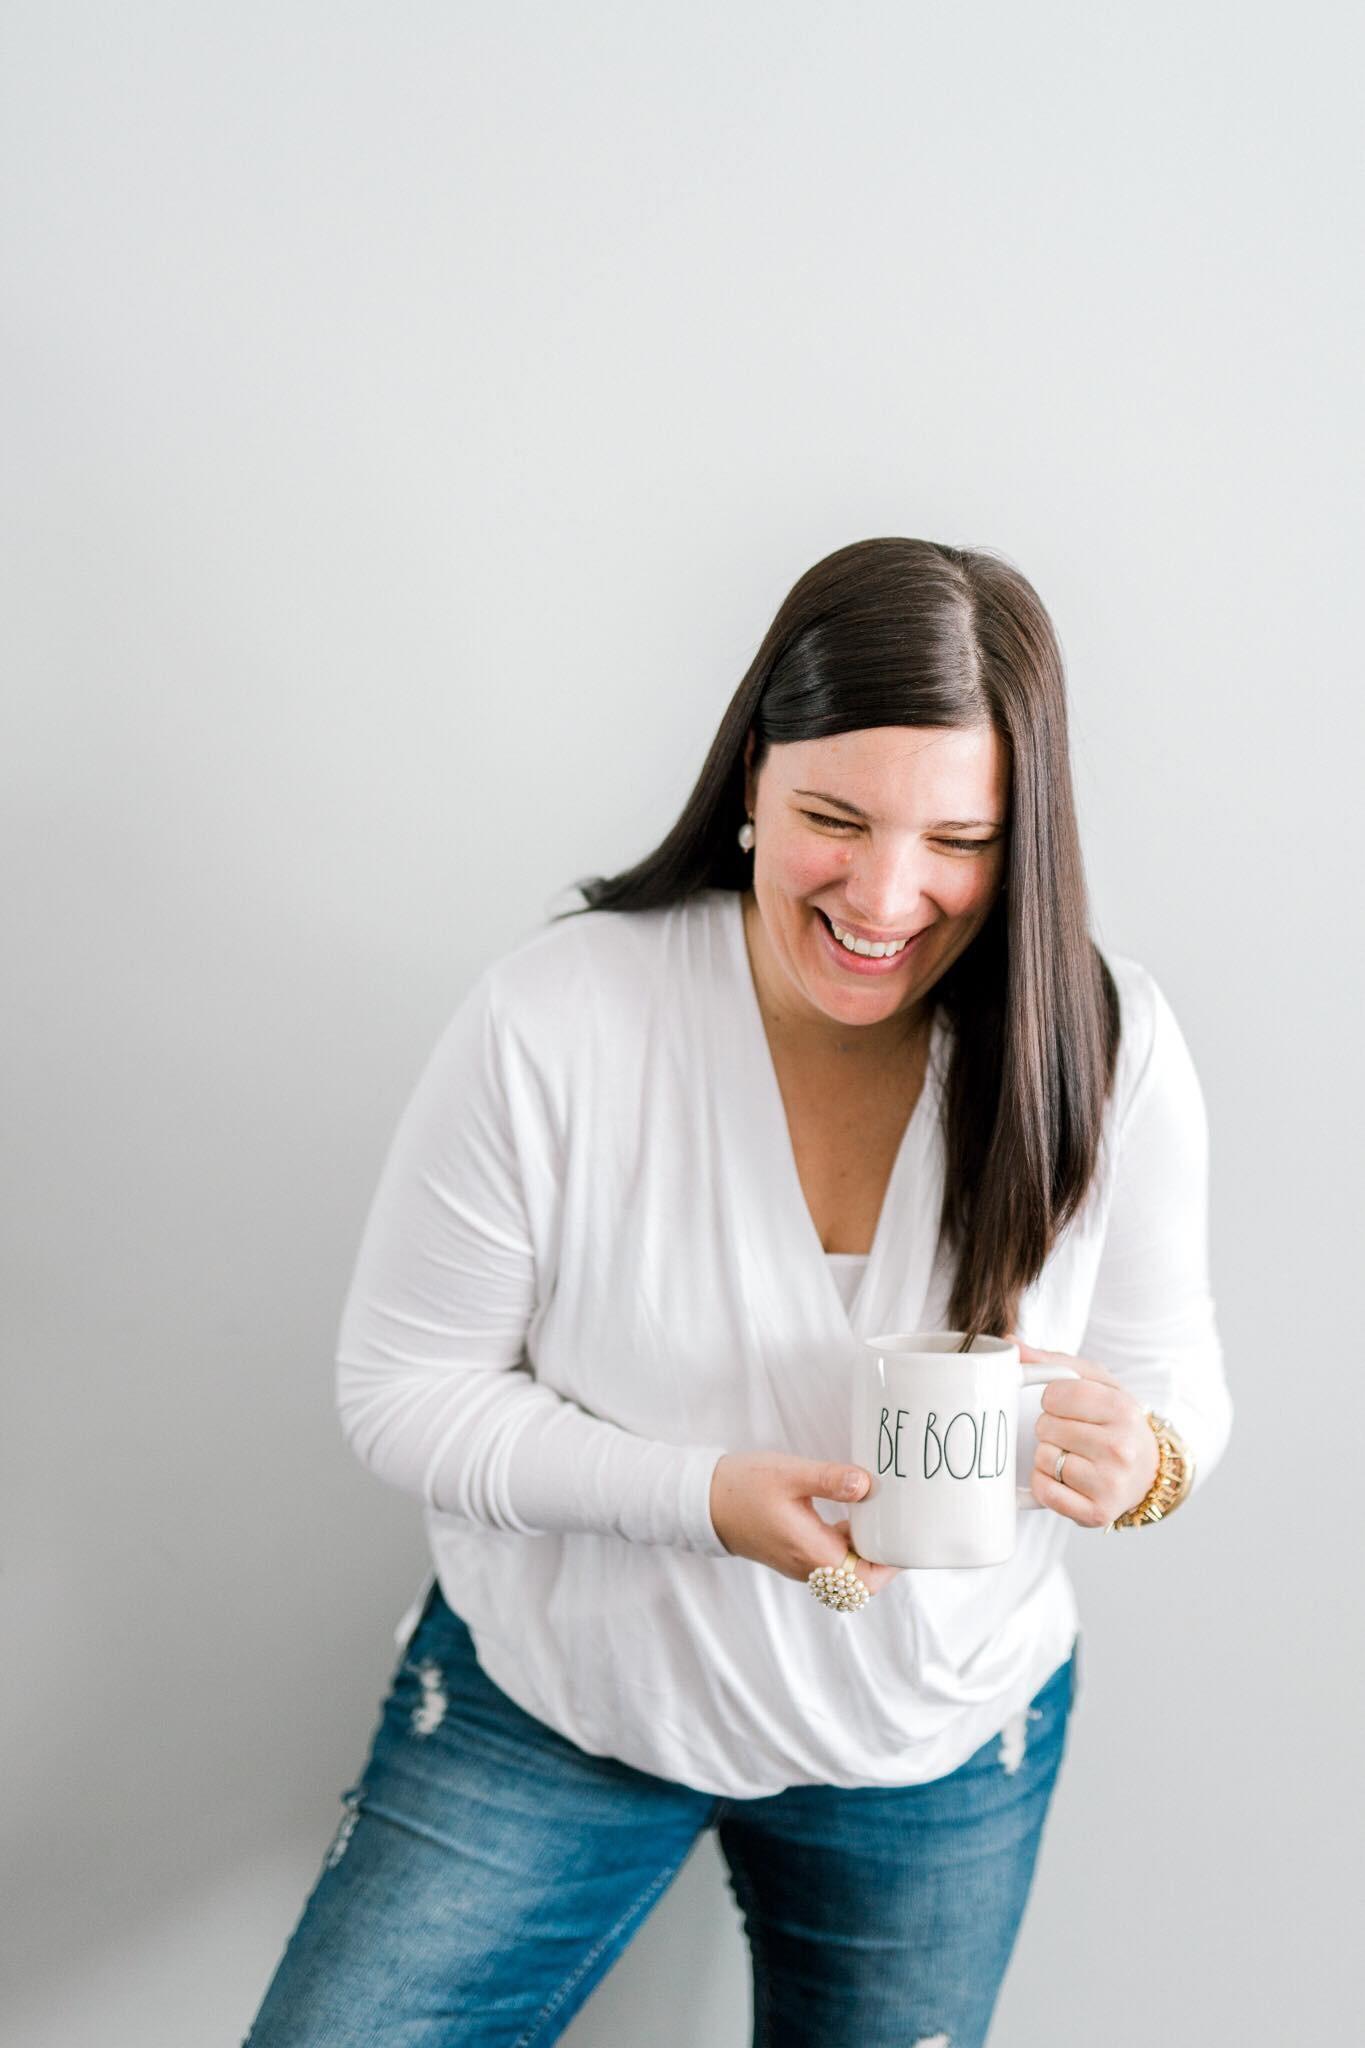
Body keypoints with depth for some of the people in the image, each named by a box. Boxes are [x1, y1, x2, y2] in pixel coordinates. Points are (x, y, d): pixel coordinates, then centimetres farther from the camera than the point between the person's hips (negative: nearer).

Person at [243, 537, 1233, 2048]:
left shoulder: (1111, 1049, -17)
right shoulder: (554, 1019, -23)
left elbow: (1176, 1387, -5)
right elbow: (399, 1388, -15)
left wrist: (1141, 1464, -30)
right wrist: (705, 1494, -29)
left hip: (939, 1743, 2)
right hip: (554, 1696, -1)